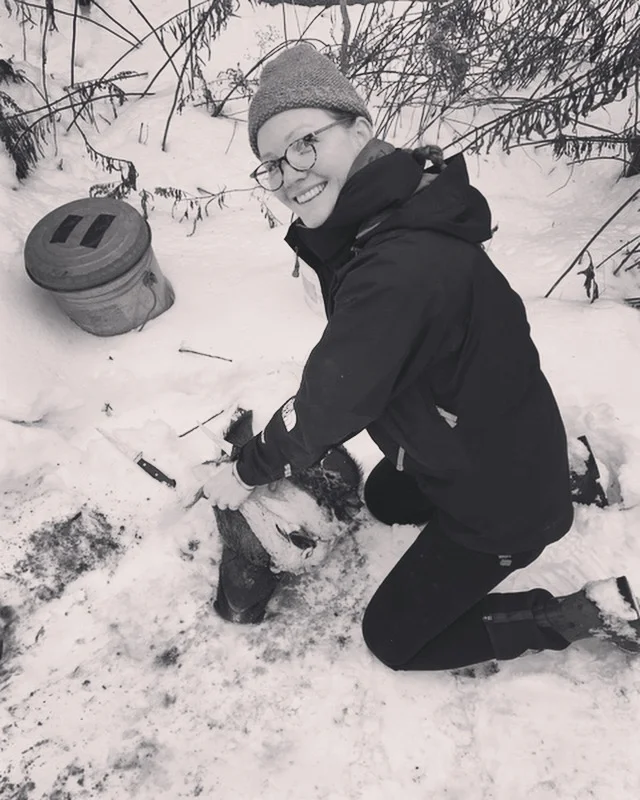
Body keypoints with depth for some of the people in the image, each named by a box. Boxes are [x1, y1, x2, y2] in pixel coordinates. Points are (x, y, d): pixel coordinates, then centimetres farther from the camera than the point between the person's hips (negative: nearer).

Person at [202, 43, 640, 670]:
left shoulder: (400, 270, -37)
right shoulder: (382, 214, -6)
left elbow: (329, 405, -26)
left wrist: (245, 472, -9)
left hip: (504, 498, -8)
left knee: (392, 637, 11)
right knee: (384, 501, 34)